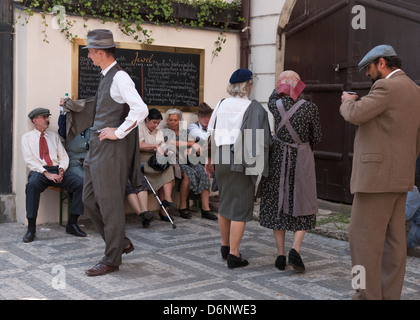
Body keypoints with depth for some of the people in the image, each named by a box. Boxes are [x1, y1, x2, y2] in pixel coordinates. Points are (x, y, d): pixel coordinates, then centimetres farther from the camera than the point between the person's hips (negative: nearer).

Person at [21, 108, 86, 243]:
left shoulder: (54, 136, 23)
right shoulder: (27, 137, 12)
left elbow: (64, 156, 16)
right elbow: (29, 160, -1)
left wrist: (61, 170, -7)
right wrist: (46, 173, -15)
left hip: (57, 170, 4)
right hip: (38, 171, -4)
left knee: (81, 183, -23)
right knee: (32, 184, -40)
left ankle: (72, 224, -15)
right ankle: (31, 229, -32)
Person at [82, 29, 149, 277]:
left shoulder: (120, 77, -15)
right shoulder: (107, 77, 15)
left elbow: (141, 110, -27)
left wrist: (118, 133, -21)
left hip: (112, 149, -10)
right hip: (98, 148, 10)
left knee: (110, 203, -2)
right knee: (90, 200, 14)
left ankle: (112, 259, 9)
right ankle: (121, 242, 27)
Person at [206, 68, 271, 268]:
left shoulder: (221, 105, 3)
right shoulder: (254, 108, -11)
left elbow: (211, 134, 7)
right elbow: (260, 139, -14)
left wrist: (210, 159, 15)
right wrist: (258, 166, -8)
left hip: (221, 160, 6)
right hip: (242, 162, -5)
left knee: (225, 202, 20)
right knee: (240, 207, 1)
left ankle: (225, 246, 32)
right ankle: (233, 255, 1)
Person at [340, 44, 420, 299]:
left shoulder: (387, 86, -13)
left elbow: (355, 115, -23)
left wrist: (349, 101, -1)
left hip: (377, 176, -10)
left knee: (364, 236, -5)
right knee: (393, 239, 11)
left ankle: (367, 294, -2)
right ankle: (390, 293, 16)